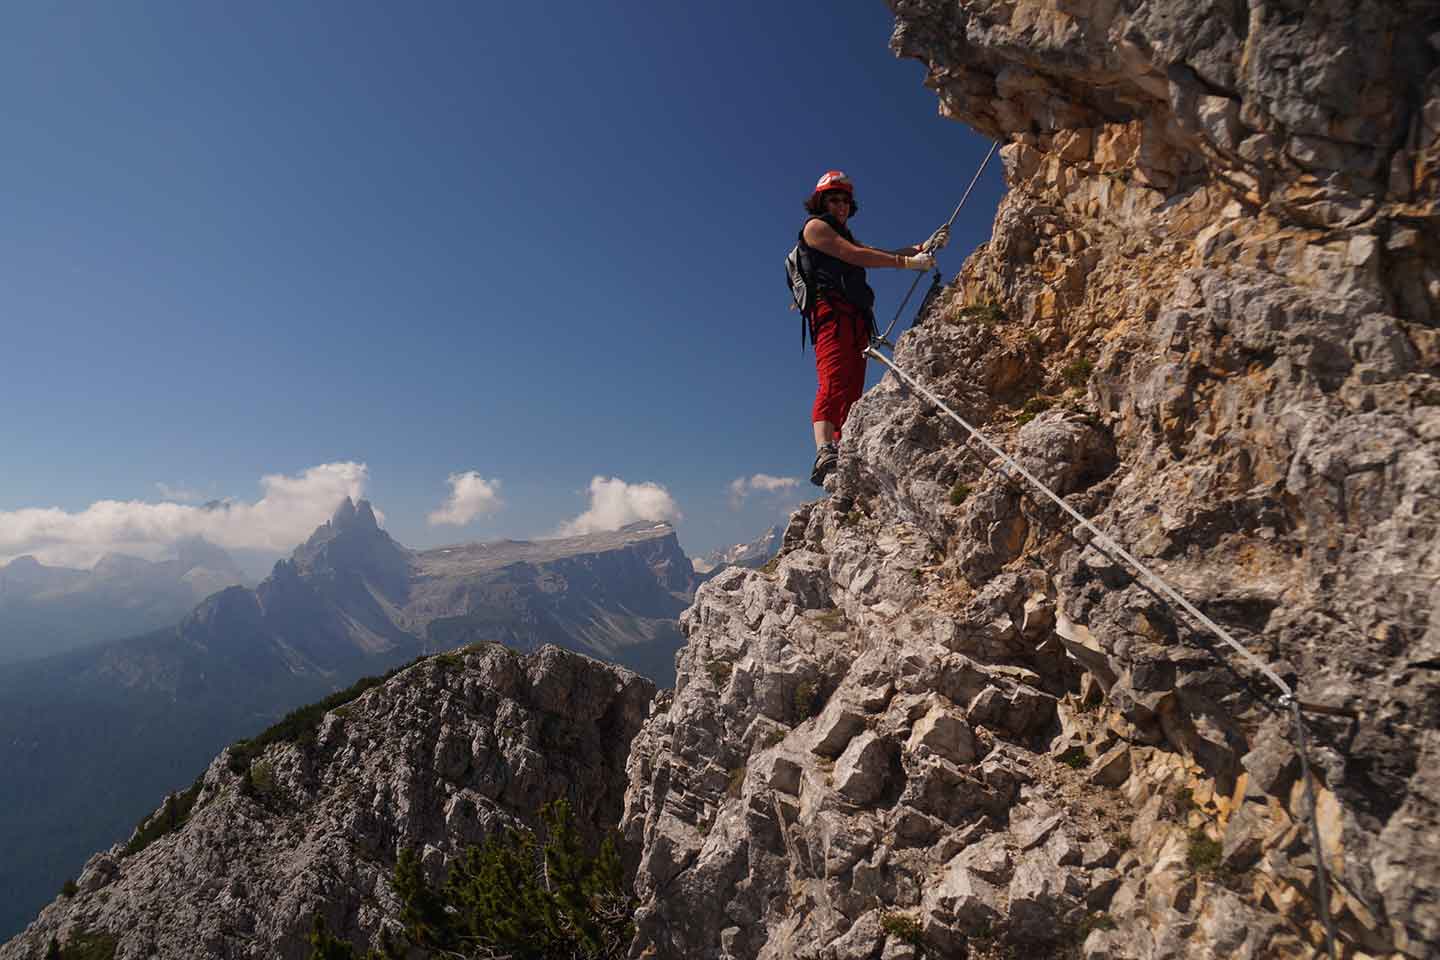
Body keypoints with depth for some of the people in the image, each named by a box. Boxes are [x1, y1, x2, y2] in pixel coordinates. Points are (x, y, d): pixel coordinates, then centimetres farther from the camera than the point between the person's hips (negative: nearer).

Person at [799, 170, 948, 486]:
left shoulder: (845, 237, 37)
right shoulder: (814, 226, 10)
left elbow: (884, 254, 28)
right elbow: (854, 255, -4)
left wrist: (922, 247, 14)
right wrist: (906, 262, -7)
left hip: (857, 319, 9)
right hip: (831, 310, -9)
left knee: (851, 393, -2)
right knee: (833, 382, -27)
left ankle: (842, 457, -8)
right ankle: (825, 454, -42)